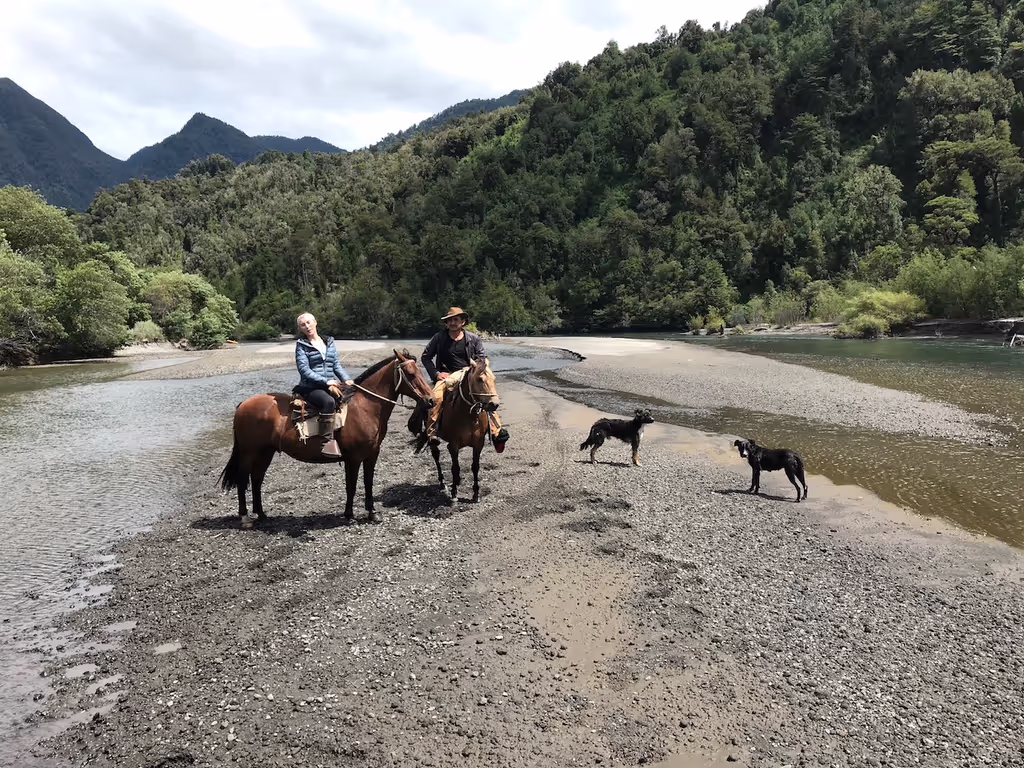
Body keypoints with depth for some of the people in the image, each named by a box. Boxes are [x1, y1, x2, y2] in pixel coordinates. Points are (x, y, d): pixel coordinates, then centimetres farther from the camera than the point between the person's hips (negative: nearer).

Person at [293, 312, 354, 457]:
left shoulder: (329, 342, 15)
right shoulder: (301, 345, 1)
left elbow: (336, 365, 16)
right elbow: (304, 369, -9)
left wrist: (346, 379, -3)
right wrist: (325, 381, -20)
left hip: (331, 385, 6)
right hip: (311, 388, -5)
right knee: (329, 401, -37)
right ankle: (328, 441, -37)